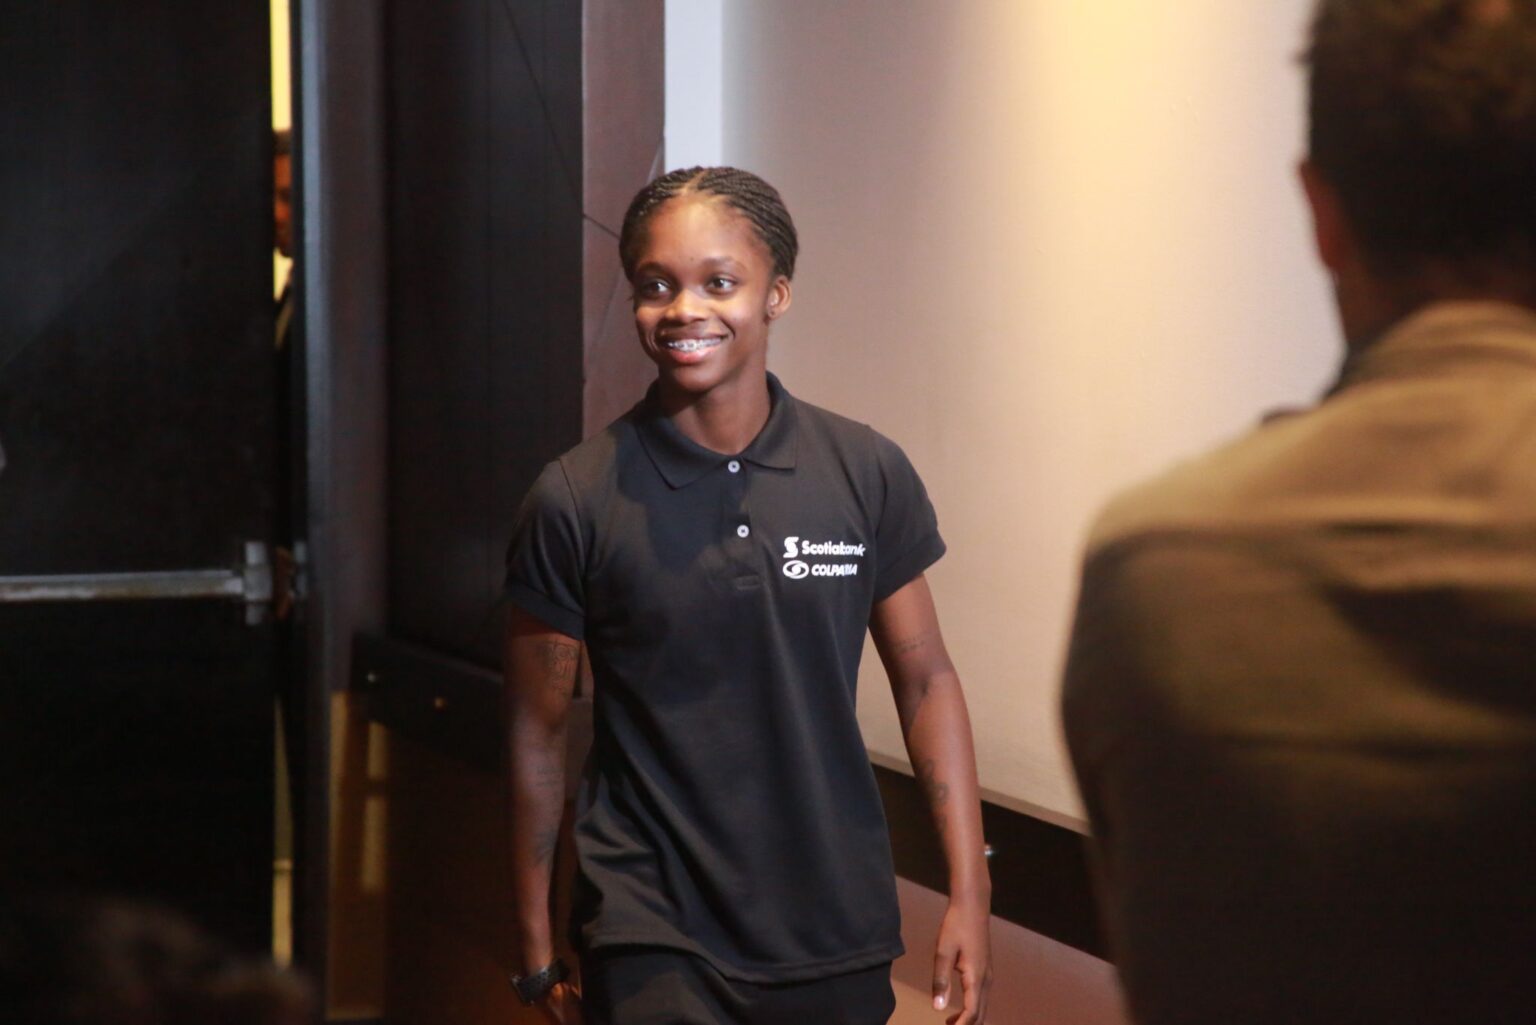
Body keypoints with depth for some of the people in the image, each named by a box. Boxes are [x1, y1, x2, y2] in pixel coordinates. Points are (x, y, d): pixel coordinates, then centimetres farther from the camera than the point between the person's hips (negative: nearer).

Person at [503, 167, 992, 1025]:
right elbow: (539, 732, 0)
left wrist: (969, 896, 0)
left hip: (839, 938, 2)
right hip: (653, 944, -2)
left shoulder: (867, 473, -1)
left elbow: (925, 681, 5)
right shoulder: (577, 501, -6)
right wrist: (537, 953, 3)